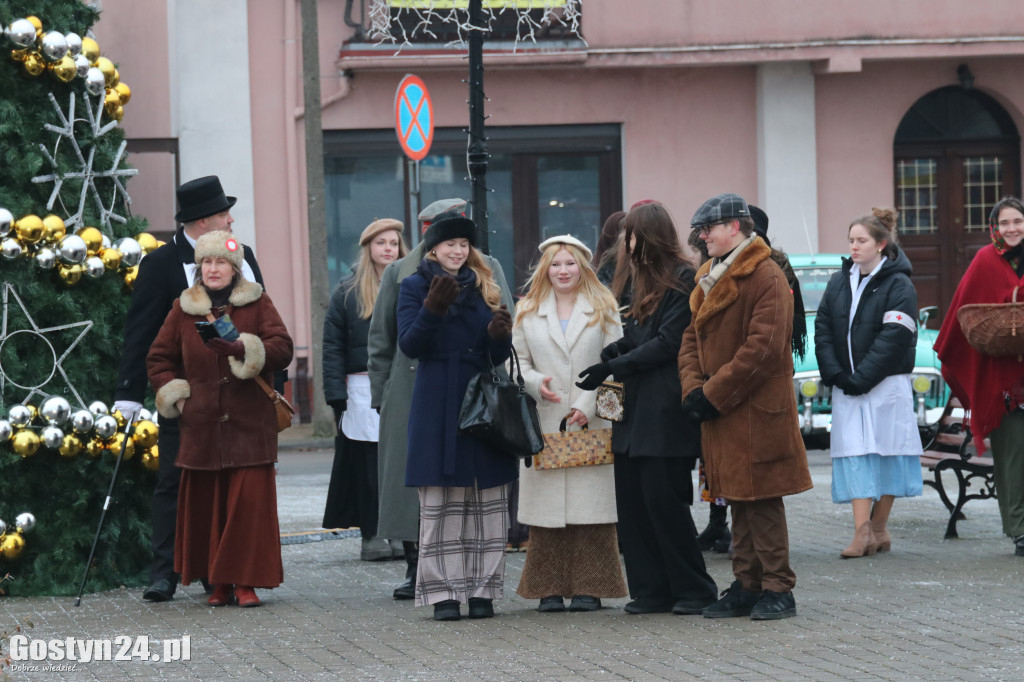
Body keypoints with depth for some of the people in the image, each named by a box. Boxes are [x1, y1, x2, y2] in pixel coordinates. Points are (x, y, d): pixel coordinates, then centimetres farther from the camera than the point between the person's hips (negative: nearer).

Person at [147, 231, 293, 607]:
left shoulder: (257, 303, 6)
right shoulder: (183, 309, 11)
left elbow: (283, 347, -4)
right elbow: (158, 359, 18)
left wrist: (243, 348, -21)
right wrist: (175, 396, 3)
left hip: (250, 424, -2)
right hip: (202, 425, 2)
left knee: (250, 500, -9)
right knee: (206, 503, 1)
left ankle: (246, 582, -4)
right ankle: (219, 583, 9)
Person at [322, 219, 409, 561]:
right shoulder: (348, 292, 5)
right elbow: (332, 347, 2)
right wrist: (337, 395, -6)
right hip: (364, 389, -2)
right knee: (369, 463, -2)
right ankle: (371, 535, 4)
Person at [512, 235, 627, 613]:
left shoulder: (604, 309, 7)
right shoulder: (527, 311, 13)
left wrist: (588, 405, -10)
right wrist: (535, 383, -10)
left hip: (592, 423, -1)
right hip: (543, 423, 1)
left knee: (590, 506, -4)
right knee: (547, 506, -1)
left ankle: (589, 587, 2)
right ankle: (550, 589, 5)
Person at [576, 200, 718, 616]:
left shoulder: (682, 280, -7)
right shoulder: (631, 278, 18)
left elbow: (667, 343, -11)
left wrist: (613, 368, -12)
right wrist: (610, 353, -2)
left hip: (665, 409, -8)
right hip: (632, 408, 8)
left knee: (663, 497, -8)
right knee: (632, 500, 3)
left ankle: (693, 589, 2)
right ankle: (650, 590, 9)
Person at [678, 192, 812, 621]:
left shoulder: (767, 278, -12)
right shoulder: (710, 280, 16)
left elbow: (763, 348, -19)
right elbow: (692, 339, 15)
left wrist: (713, 394, -17)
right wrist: (693, 387, -4)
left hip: (757, 410, -8)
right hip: (721, 410, 8)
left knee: (762, 500, -5)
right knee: (738, 501, 12)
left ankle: (778, 589, 0)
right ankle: (747, 586, 17)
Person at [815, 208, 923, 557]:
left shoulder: (898, 286, -6)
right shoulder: (839, 282, 11)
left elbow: (893, 339, -13)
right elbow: (822, 329, 7)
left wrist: (861, 378, -16)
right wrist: (835, 374, -7)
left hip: (885, 386, -4)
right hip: (846, 388, 4)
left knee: (886, 453, 0)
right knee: (854, 454, -5)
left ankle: (877, 528, 10)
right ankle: (863, 532, -9)